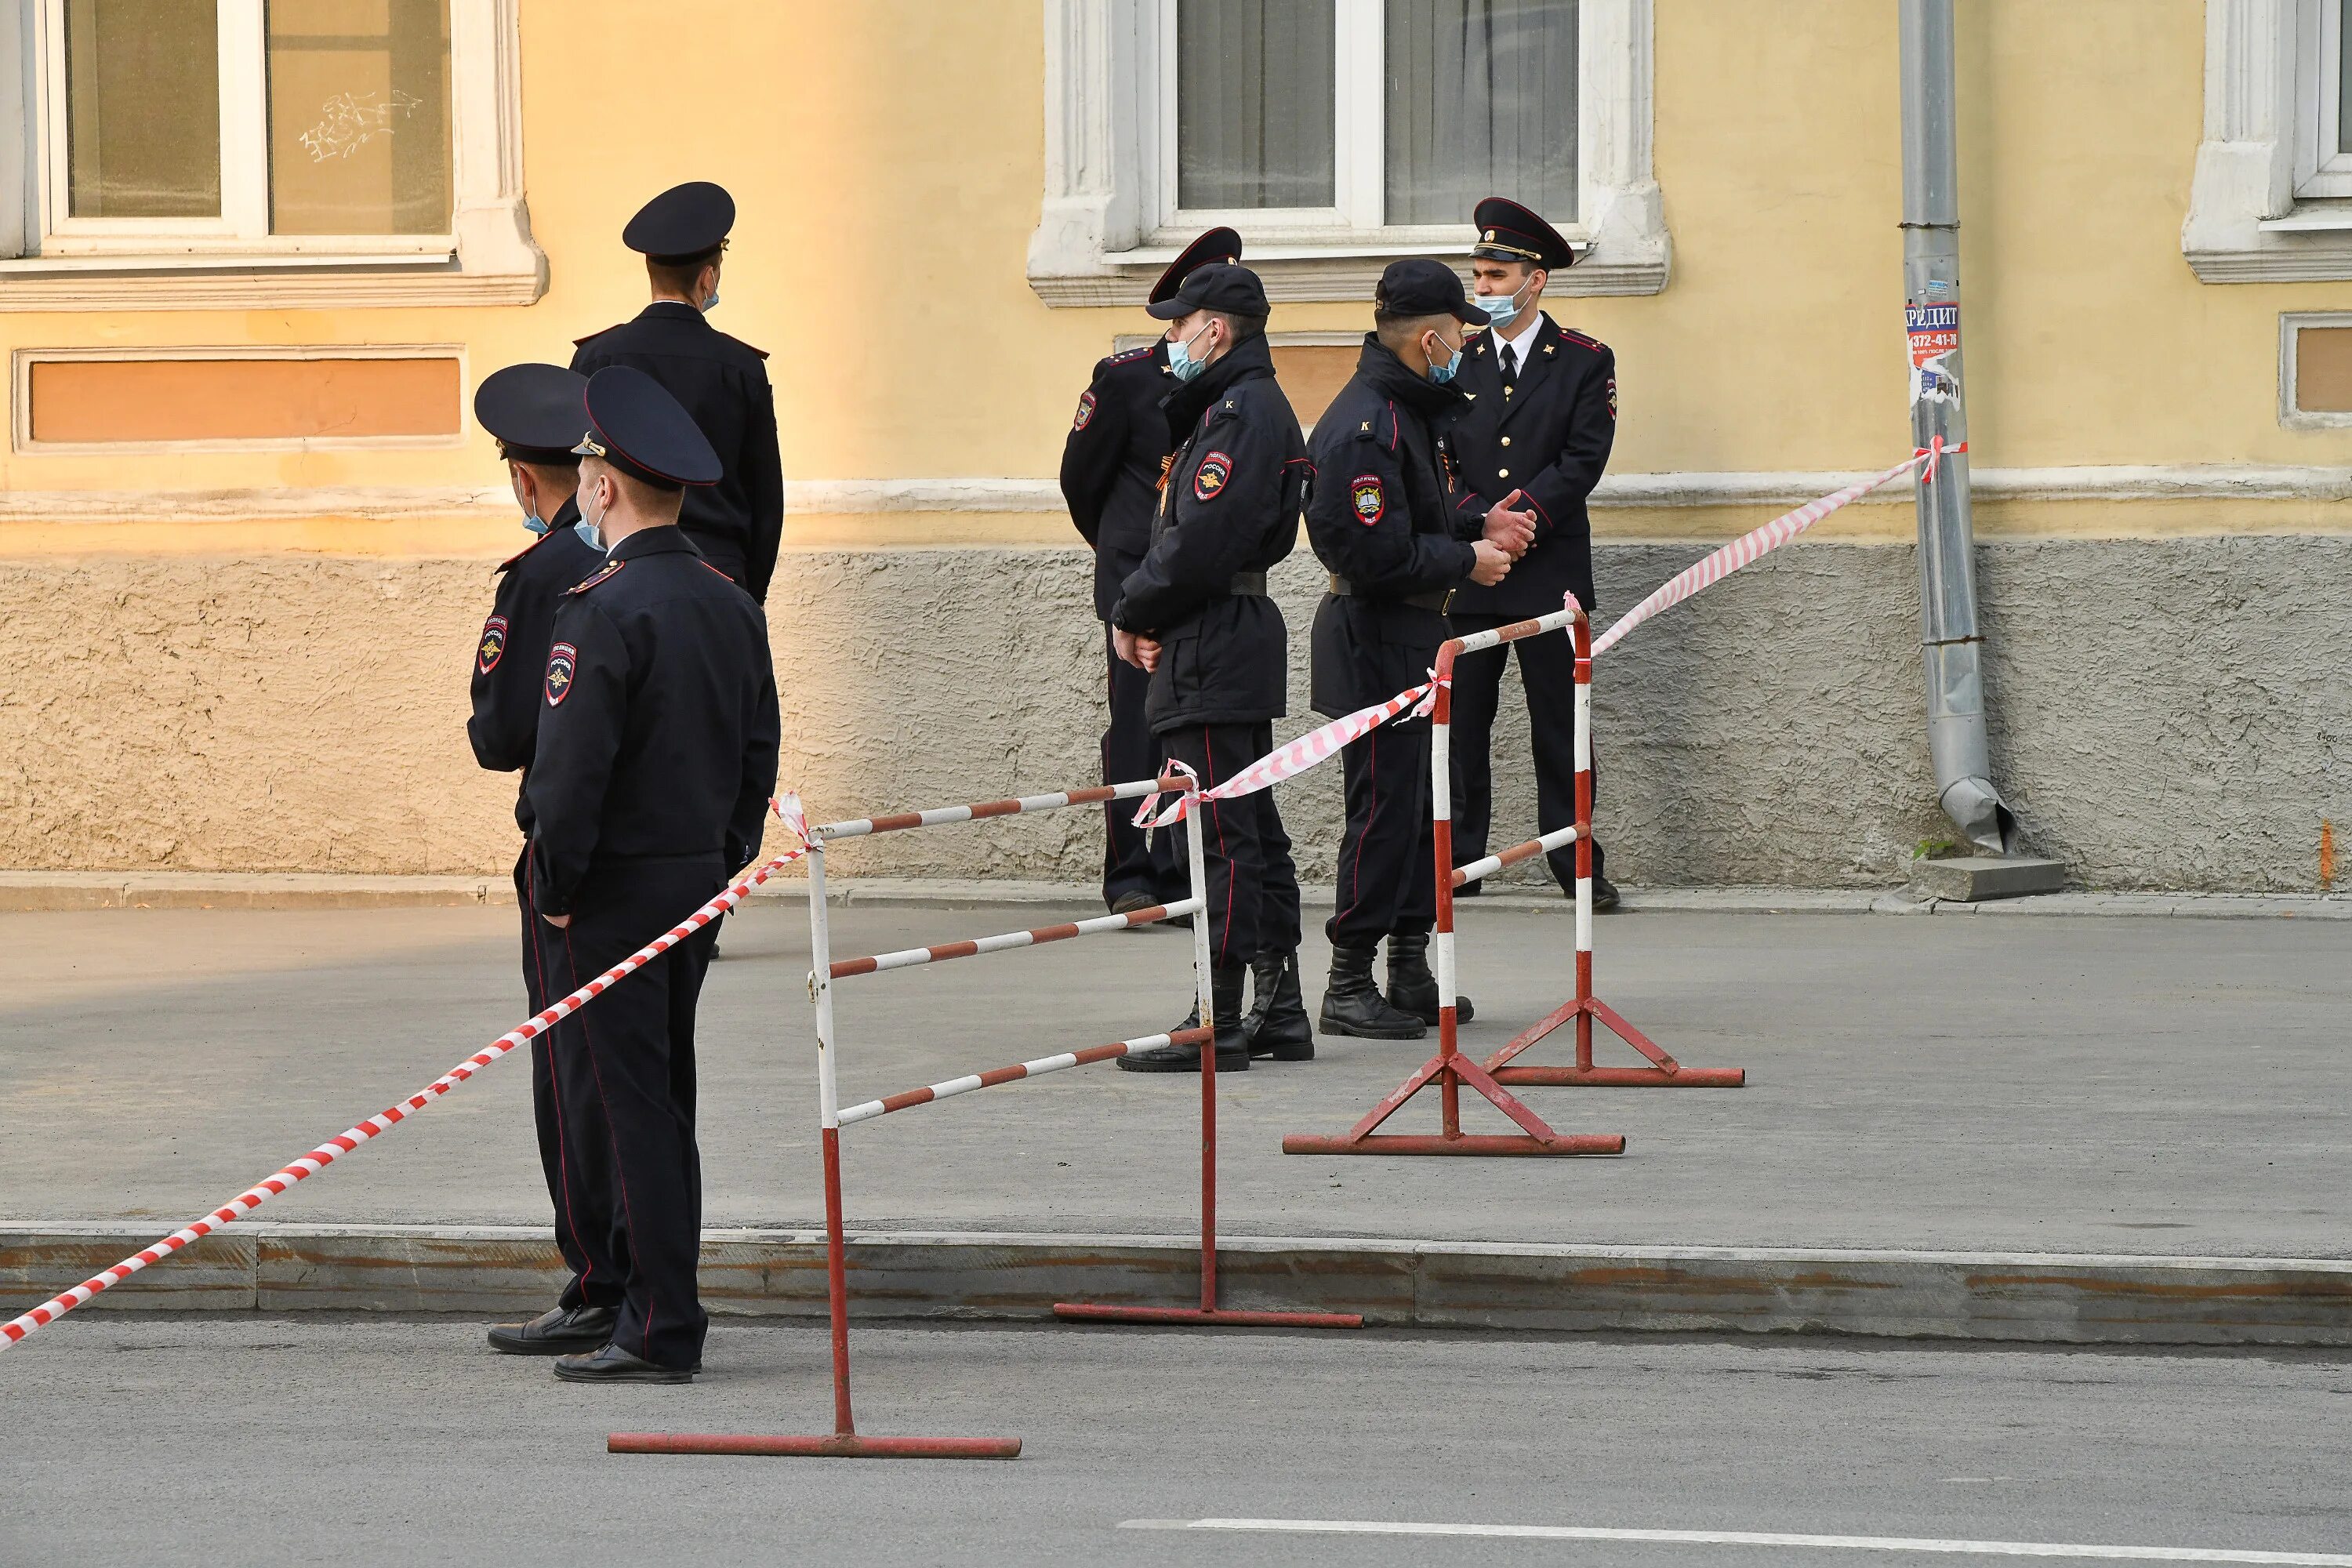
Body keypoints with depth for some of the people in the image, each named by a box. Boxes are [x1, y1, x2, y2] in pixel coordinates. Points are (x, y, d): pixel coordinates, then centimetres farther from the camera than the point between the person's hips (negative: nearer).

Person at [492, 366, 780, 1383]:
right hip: (698, 887, 8)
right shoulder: (732, 605, 8)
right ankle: (616, 1292, 26)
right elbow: (758, 757, 13)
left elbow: (572, 771, -21)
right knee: (659, 1098, 16)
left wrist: (555, 892, -12)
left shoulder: (603, 611, -18)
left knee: (619, 1104, -4)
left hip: (611, 894, -8)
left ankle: (659, 1330, -5)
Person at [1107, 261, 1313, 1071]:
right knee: (1254, 834, 12)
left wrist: (1131, 613, -7)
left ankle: (1217, 1026, -8)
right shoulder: (1244, 407, 18)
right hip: (1240, 647, 11)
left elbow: (1199, 544, -21)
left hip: (1214, 654, -11)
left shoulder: (1240, 413, -15)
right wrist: (1138, 613, 6)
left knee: (1223, 838, -8)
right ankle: (1280, 1014, 16)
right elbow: (1177, 535, 19)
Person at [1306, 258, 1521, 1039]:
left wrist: (1477, 532, 8)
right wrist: (1467, 560, -14)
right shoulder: (1364, 426, -21)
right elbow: (1379, 554, -24)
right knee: (1384, 808, -7)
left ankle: (1410, 972, 21)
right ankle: (1348, 987, -2)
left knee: (1421, 805, 13)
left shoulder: (1410, 411, 13)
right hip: (1375, 643, -10)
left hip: (1414, 637, 10)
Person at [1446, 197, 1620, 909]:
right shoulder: (1454, 361, 11)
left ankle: (1577, 865, 7)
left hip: (1549, 571, -2)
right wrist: (1479, 525, -11)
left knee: (1559, 724, 1)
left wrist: (1523, 513, -15)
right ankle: (1455, 863, 7)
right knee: (1460, 723, 1)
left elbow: (1584, 459, -5)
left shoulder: (1585, 362, 4)